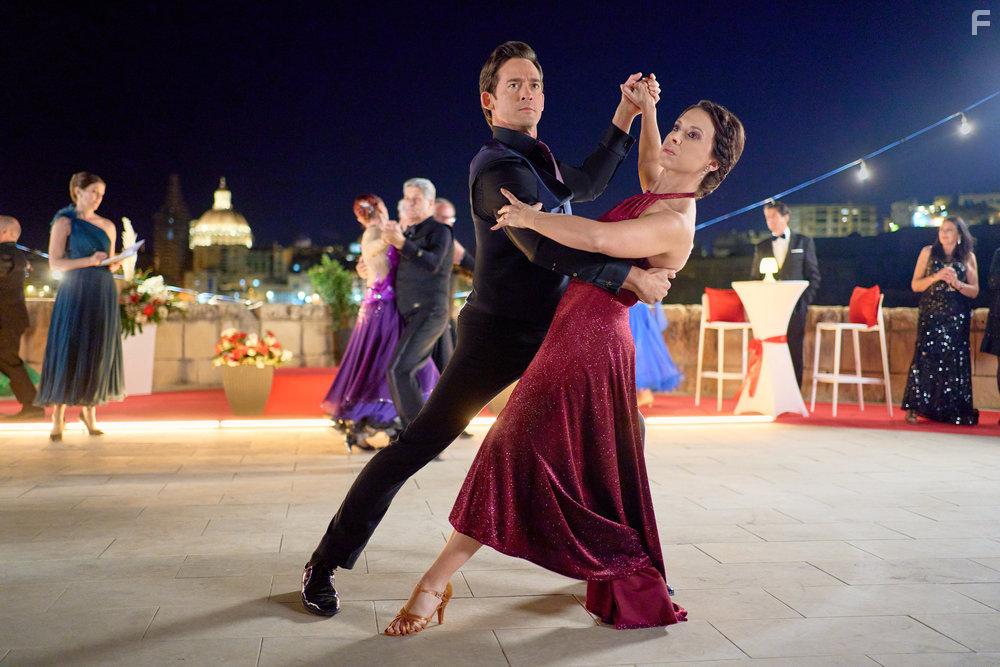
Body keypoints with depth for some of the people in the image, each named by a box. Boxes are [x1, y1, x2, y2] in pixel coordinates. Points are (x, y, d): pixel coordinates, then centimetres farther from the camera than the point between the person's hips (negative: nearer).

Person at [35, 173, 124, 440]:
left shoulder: (107, 226, 14)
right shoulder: (64, 222, 0)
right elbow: (55, 263, -7)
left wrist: (114, 265, -2)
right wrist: (90, 260, -17)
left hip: (103, 295, 5)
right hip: (75, 294, -5)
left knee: (98, 352, 4)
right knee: (69, 351, -6)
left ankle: (90, 411, 16)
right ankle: (58, 417, -1)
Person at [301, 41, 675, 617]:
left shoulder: (537, 158, 12)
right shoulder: (499, 168, -16)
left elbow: (587, 185, 32)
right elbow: (547, 248, -29)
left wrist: (623, 122, 22)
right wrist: (630, 275, -26)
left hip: (552, 332, 9)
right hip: (498, 333, -9)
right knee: (417, 447, -9)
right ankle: (325, 566, 1)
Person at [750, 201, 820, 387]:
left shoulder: (804, 242, 8)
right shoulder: (761, 247, 14)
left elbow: (814, 276, 6)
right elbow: (754, 279, 13)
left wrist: (804, 302, -5)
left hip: (795, 309, -2)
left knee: (794, 356, 0)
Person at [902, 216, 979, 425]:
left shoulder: (968, 257, 7)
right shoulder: (928, 252, 5)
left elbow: (974, 291, 6)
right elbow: (915, 285, 3)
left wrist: (957, 283, -13)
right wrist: (936, 277, -13)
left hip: (957, 319, 1)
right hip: (931, 315, -1)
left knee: (953, 361, -1)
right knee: (926, 358, -9)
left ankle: (951, 412, 7)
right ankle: (914, 408, -7)